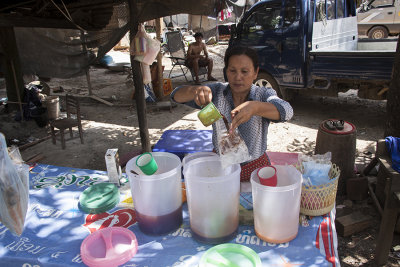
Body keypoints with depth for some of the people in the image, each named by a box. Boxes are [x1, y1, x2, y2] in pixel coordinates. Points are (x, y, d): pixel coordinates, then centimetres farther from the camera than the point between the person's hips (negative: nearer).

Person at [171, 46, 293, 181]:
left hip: (255, 168, -1)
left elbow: (286, 111, -26)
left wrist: (255, 107, -45)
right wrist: (196, 90, -30)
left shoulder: (263, 94, -6)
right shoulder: (217, 91, -2)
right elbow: (176, 96, -7)